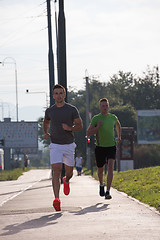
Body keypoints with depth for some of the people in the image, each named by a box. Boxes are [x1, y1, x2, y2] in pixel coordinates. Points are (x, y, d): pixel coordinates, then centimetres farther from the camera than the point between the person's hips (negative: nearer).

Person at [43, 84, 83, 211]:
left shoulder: (72, 109, -2)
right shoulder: (49, 111, 4)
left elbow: (80, 126, 2)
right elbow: (46, 122, 25)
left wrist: (70, 128, -18)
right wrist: (46, 133, 6)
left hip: (69, 145, 1)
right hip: (55, 145, -1)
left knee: (69, 172, 13)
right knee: (56, 171, -16)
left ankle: (66, 181, 51)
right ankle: (57, 199, -25)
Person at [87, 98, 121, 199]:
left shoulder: (113, 117, 4)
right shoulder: (95, 118, -5)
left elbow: (118, 125, 28)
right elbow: (88, 133, -7)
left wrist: (119, 136, 19)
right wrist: (97, 127, -20)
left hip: (111, 146, 0)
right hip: (100, 147, 0)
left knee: (110, 166, -19)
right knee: (100, 169, 12)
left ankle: (108, 191, -25)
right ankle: (101, 184, 44)